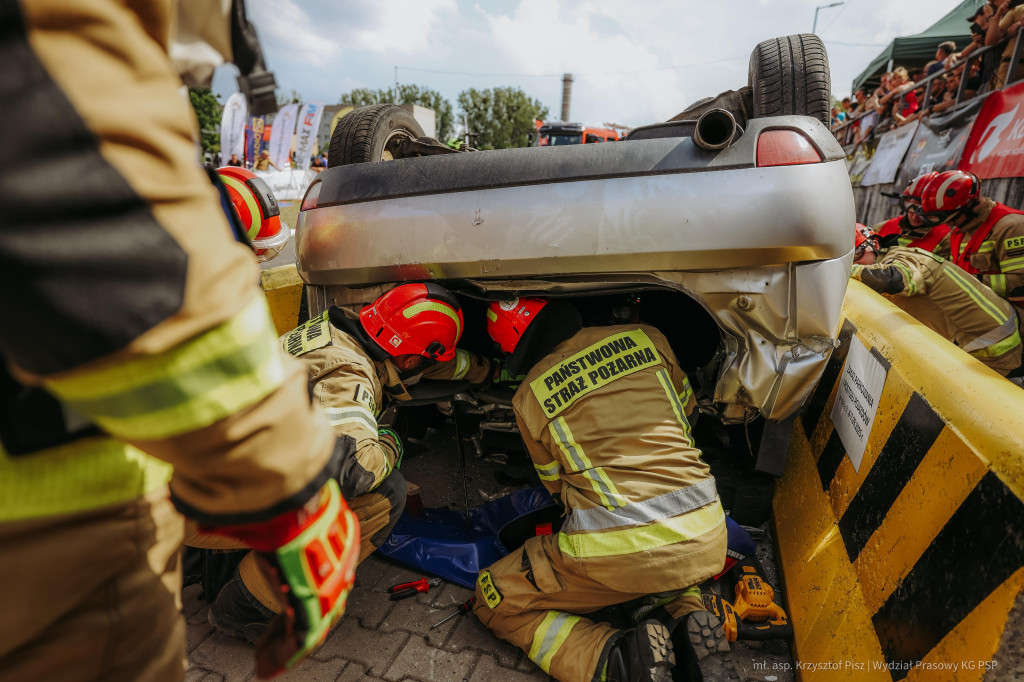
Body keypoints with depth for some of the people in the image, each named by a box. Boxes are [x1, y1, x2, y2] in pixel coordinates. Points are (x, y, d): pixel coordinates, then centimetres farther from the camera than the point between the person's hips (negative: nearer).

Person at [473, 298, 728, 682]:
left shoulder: (529, 396, 1)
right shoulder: (647, 338, 6)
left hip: (616, 556, -4)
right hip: (703, 542, 5)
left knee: (493, 601, 16)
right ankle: (686, 613, 11)